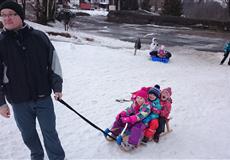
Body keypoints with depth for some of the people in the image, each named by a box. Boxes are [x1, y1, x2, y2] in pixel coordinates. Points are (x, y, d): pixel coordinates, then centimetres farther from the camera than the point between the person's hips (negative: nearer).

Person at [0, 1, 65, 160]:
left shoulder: (39, 37, -6)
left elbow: (53, 62, 1)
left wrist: (57, 87, 2)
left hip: (43, 97, -1)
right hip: (19, 101, 2)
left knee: (50, 132, 10)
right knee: (28, 134, 18)